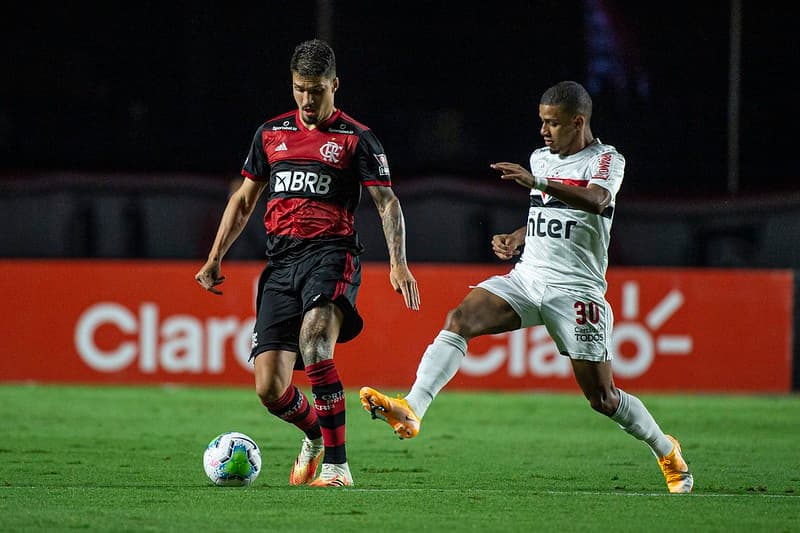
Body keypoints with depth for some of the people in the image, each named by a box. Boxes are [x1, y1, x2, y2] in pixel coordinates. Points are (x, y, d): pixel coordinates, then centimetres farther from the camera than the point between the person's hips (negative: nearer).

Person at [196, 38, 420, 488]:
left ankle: (336, 465, -31)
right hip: (281, 263, 5)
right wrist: (215, 259, 18)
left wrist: (398, 262, -17)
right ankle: (316, 435, 29)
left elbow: (387, 202, -3)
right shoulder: (271, 134, 16)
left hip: (331, 254, -5)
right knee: (270, 390, -5)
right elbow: (244, 200, 25)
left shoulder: (356, 139, 3)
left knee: (313, 342, -34)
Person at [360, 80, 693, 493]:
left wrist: (538, 183, -41)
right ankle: (411, 411, -35)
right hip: (526, 277, 5)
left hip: (575, 289, -5)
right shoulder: (540, 158, 16)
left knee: (601, 397, -2)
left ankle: (666, 450, 24)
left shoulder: (606, 160, -5)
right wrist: (516, 240, 10)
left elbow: (596, 201, -28)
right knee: (460, 319, -22)